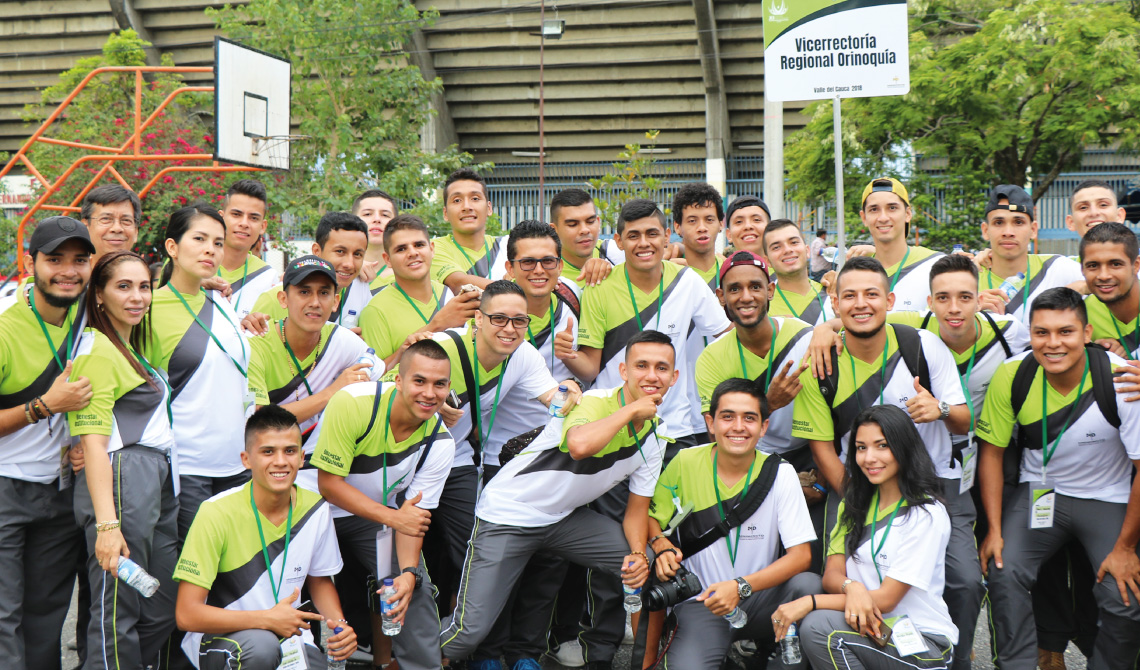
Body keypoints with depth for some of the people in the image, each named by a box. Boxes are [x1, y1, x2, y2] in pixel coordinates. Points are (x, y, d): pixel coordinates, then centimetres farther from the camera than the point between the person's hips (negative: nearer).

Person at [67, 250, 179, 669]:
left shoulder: (133, 347, 22)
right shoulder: (96, 350, -6)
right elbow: (93, 443, -15)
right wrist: (106, 523, -23)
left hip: (157, 483, 9)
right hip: (121, 477, -9)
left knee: (164, 610, 9)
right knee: (117, 615, -6)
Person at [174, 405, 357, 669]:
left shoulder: (316, 510, -5)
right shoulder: (217, 513, -19)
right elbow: (187, 615, -20)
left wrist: (339, 624, -6)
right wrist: (268, 619, -24)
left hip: (288, 636, 4)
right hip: (218, 638, -3)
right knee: (260, 645, -36)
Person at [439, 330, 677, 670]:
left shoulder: (655, 435, 1)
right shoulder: (594, 402, -22)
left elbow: (637, 508, 7)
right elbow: (579, 445, -47)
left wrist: (638, 555, -12)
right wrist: (631, 409, -33)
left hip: (567, 518, 7)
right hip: (508, 514, -7)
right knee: (471, 631, -16)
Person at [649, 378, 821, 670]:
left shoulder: (780, 474, -6)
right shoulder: (686, 463, -4)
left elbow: (800, 555, -11)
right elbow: (649, 515, 10)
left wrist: (741, 587, -24)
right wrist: (662, 547, -13)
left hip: (761, 598, 1)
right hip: (701, 603, -1)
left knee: (808, 585, -30)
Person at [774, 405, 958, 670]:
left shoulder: (926, 515, -12)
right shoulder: (855, 504, 10)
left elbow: (886, 599, -16)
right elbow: (832, 573, 1)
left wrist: (809, 602, -23)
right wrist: (850, 586, -24)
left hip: (924, 643, -6)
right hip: (872, 627, 6)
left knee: (817, 626, -30)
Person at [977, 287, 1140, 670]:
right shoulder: (1012, 376, -12)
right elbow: (992, 452, -1)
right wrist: (995, 530, -5)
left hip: (1106, 499, -2)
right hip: (1038, 491, 2)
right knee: (1004, 572, -21)